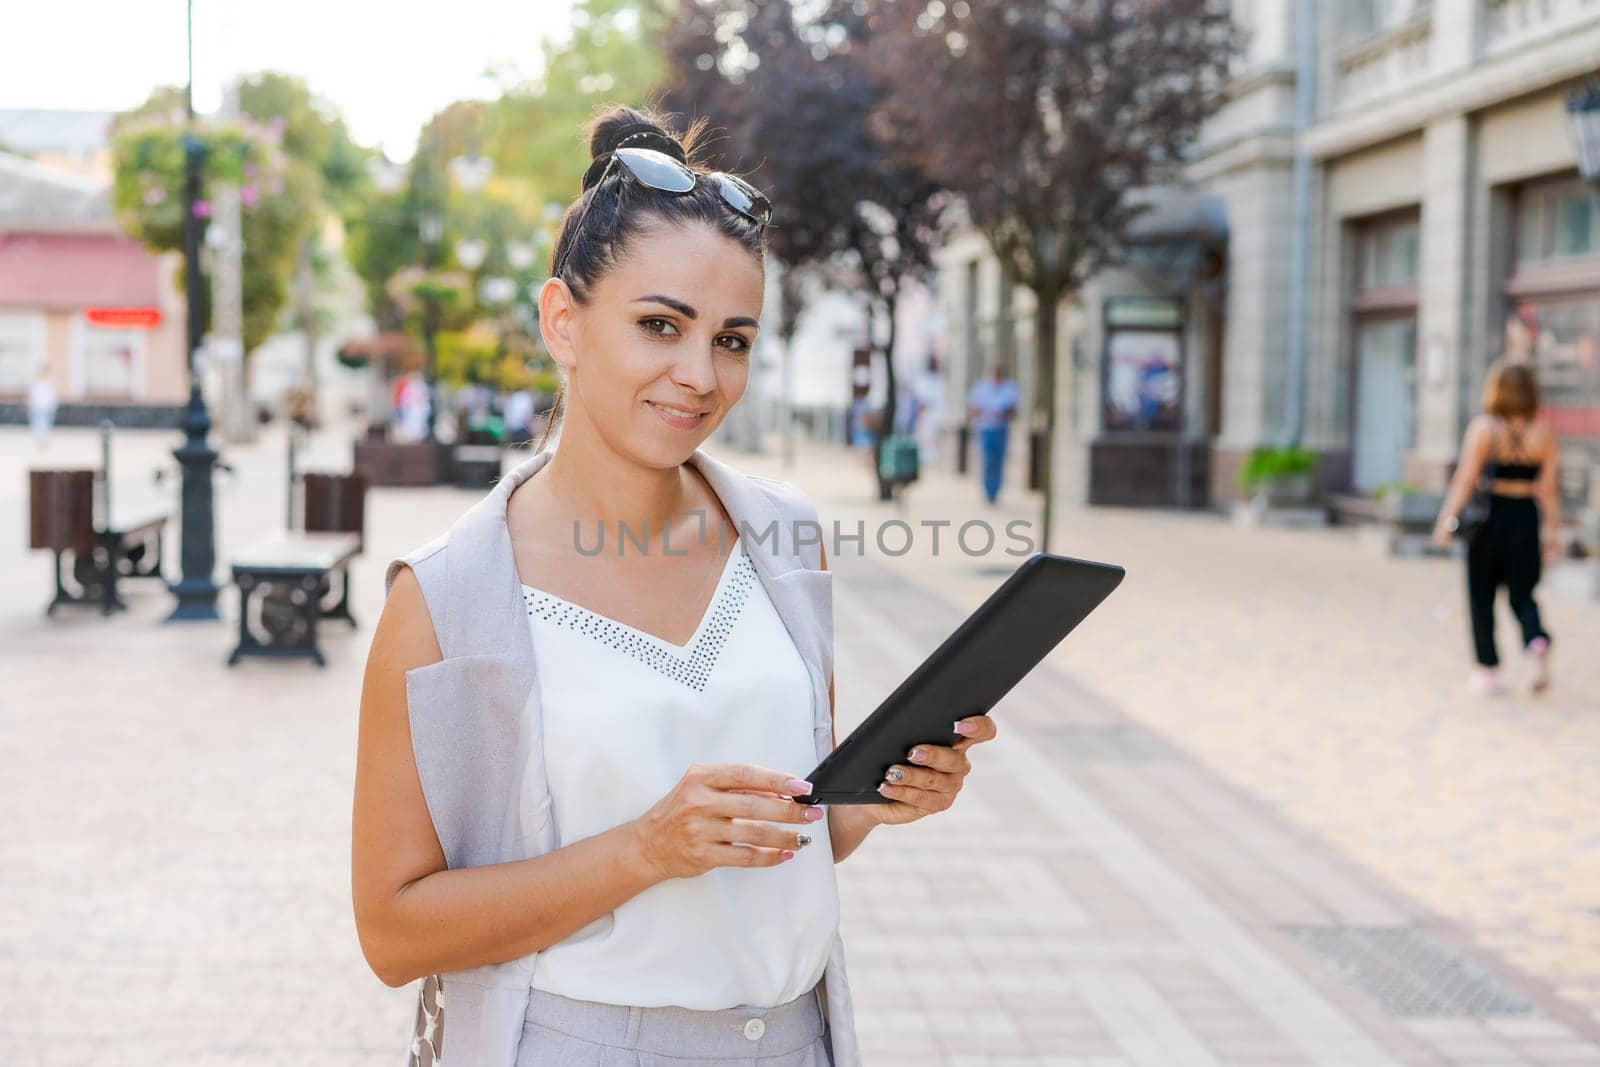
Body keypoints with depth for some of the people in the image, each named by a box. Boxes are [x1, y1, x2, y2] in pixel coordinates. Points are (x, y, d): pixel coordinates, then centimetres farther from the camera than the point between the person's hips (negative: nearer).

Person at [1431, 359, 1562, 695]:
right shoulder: (1543, 435, 1)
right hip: (1527, 520, 2)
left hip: (1489, 517, -2)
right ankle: (1537, 641, -17)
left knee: (1482, 596, 10)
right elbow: (1548, 489, 1)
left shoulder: (1483, 428, -7)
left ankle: (1488, 670, 13)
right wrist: (1552, 531, 7)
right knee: (1522, 595, 13)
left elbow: (1465, 479, -10)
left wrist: (1447, 519, -7)